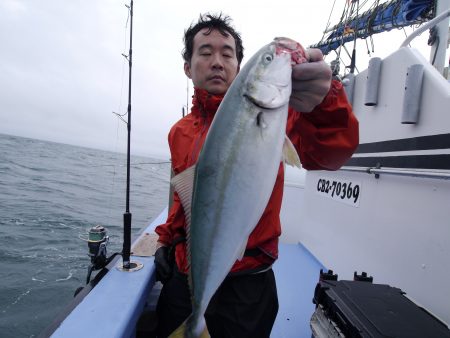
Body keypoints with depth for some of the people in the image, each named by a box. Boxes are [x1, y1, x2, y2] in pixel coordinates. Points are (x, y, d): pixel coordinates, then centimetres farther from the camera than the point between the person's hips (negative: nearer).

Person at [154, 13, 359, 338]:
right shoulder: (180, 132, 6)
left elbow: (329, 153, -31)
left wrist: (323, 102, -49)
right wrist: (168, 240, 11)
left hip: (245, 287, -5)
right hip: (183, 279, 6)